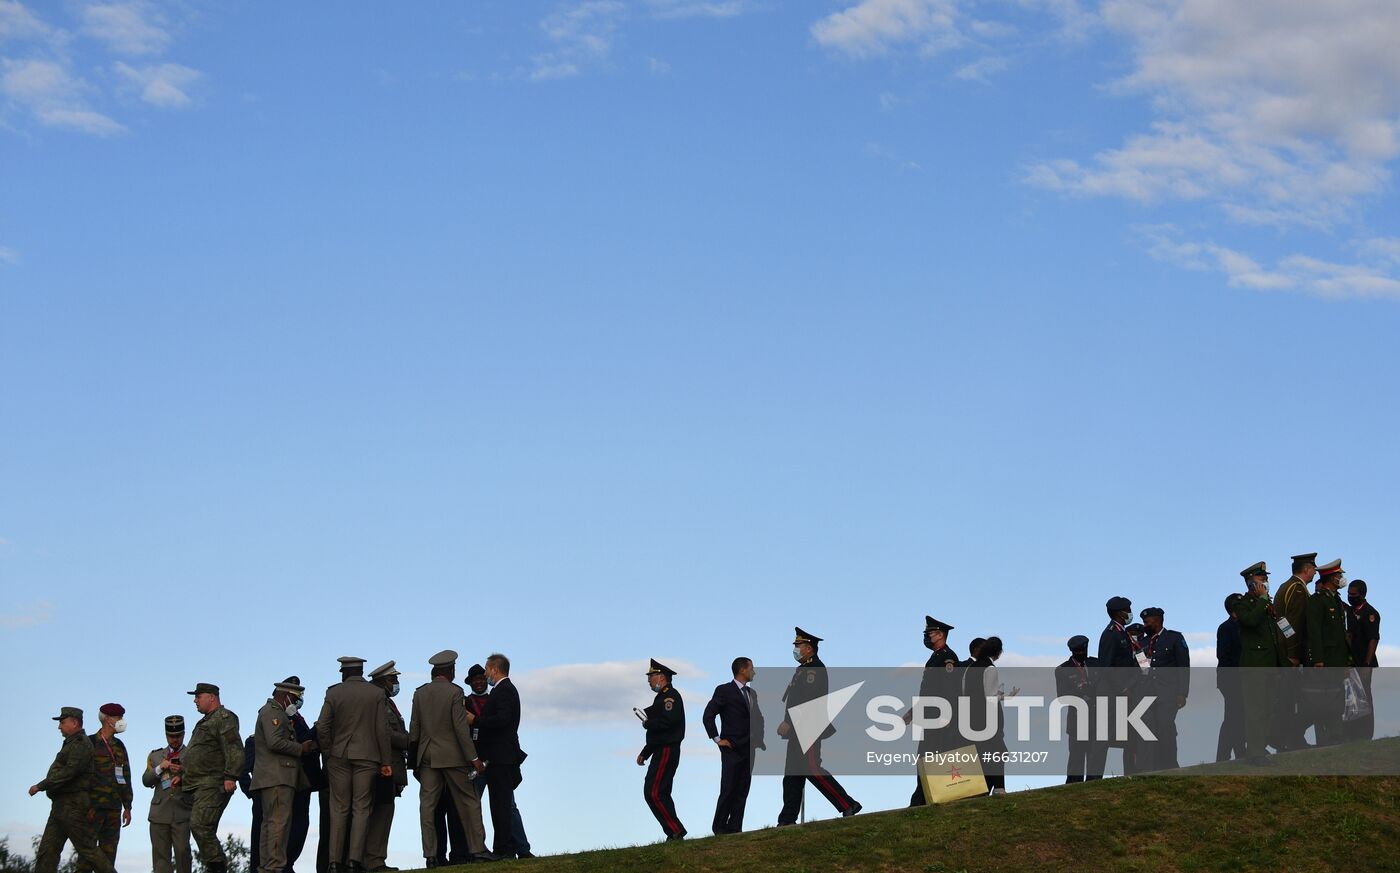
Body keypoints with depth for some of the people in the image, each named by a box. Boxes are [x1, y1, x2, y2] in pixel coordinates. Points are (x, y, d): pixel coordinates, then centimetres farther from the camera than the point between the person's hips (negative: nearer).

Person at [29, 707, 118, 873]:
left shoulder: (81, 744, -11)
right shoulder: (70, 743, 20)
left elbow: (70, 772, -22)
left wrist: (41, 786, -19)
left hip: (74, 807, -10)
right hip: (60, 806, 10)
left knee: (87, 849, -7)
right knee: (47, 851, 3)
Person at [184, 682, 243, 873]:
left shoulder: (224, 718, -6)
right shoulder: (205, 722, 26)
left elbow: (234, 749, -17)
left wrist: (230, 776, -26)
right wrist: (182, 776, 25)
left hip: (213, 785, -11)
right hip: (197, 786, 11)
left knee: (200, 825, -22)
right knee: (205, 831, 7)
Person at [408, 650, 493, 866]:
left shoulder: (420, 693, 6)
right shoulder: (455, 692, -8)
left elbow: (414, 729, 9)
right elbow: (461, 728, -12)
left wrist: (413, 757, 17)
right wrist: (474, 758, -10)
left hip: (426, 756, 4)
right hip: (452, 756, -4)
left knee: (427, 805, 3)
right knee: (468, 802, 5)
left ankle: (430, 854, 0)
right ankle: (477, 848, 4)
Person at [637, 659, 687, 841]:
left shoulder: (671, 696, -11)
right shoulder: (662, 697, 21)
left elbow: (668, 720, -28)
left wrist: (647, 724, -12)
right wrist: (644, 753, 23)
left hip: (667, 751, -11)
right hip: (662, 752, 11)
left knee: (654, 793, -15)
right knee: (661, 793, 11)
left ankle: (675, 831, -13)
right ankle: (675, 834, 13)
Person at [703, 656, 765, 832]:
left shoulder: (752, 693, 17)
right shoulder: (724, 691, -5)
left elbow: (758, 717, 29)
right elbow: (708, 716, -10)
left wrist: (759, 739, 16)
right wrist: (717, 739, -11)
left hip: (749, 750, 6)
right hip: (732, 750, -6)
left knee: (742, 791, 3)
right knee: (728, 790, -7)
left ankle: (735, 828, 6)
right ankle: (719, 827, 2)